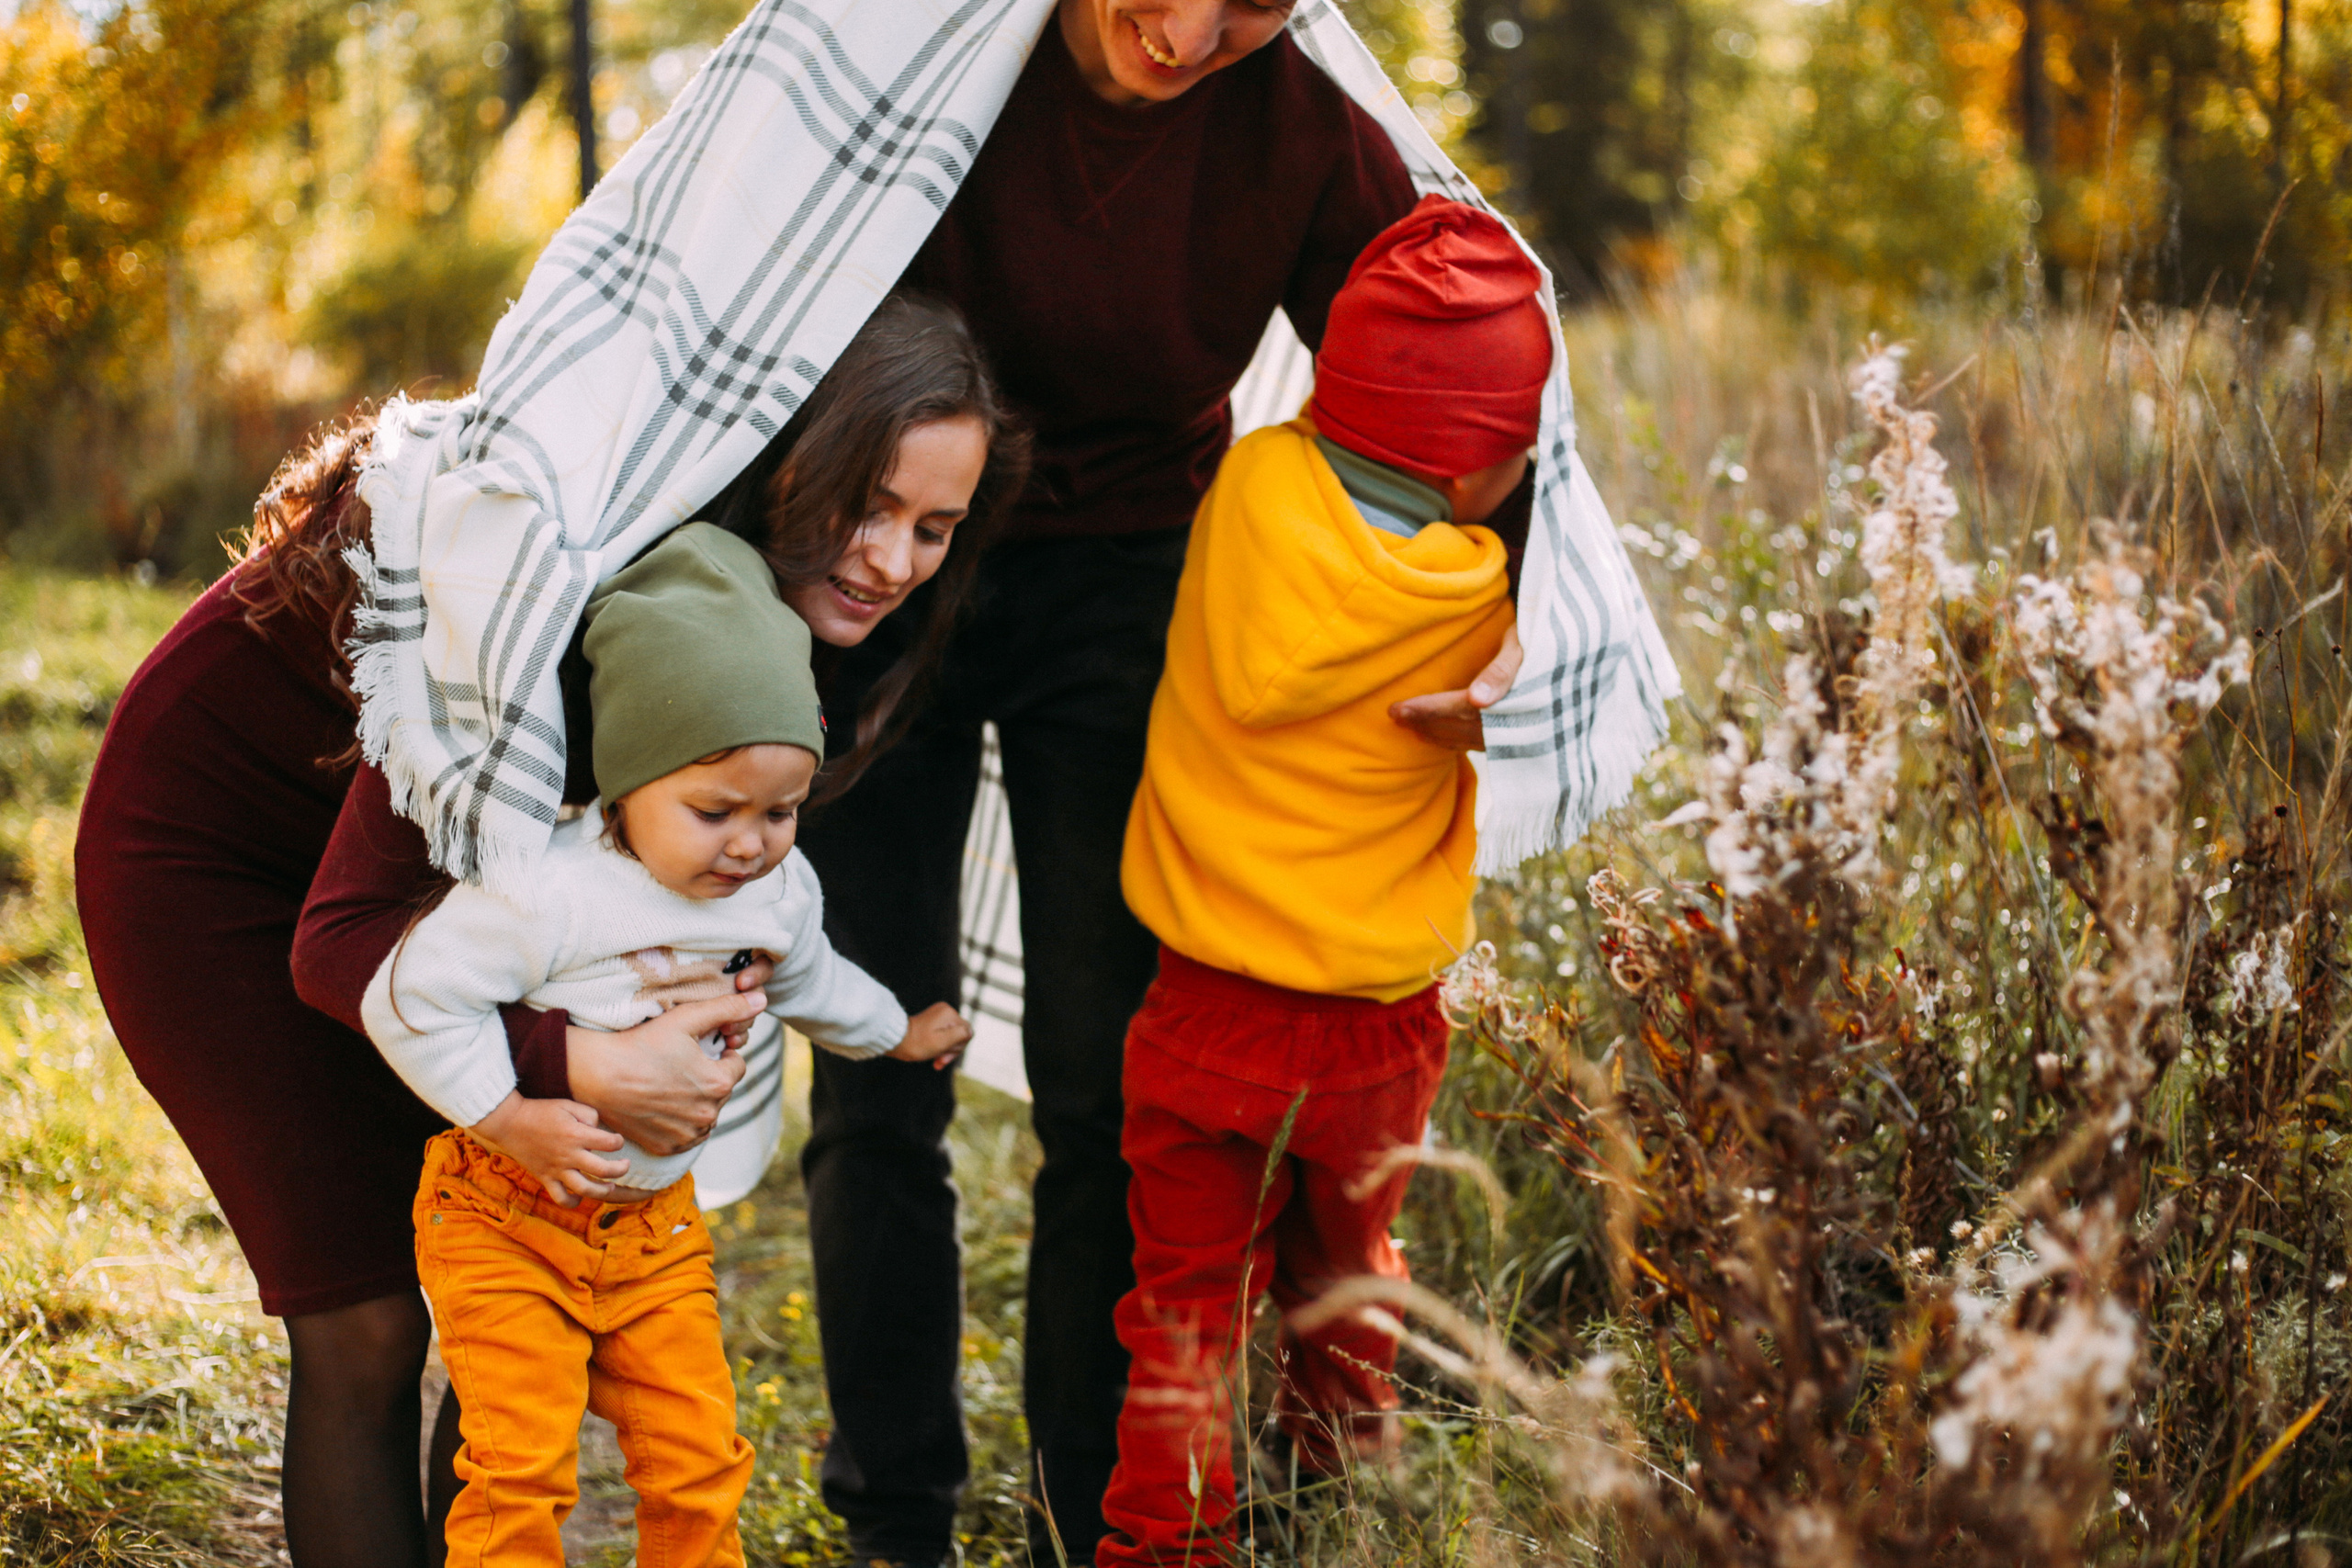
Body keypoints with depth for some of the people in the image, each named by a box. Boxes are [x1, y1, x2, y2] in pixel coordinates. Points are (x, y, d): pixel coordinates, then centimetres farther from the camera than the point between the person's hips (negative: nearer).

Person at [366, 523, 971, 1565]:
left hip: (659, 1224, 5)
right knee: (522, 1468, -9)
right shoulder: (544, 891, -26)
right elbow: (410, 999, -22)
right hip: (508, 1219, -5)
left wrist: (895, 1034, 36)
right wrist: (511, 1119, -25)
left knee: (698, 1458, 7)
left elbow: (807, 980, 20)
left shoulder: (779, 891, -3)